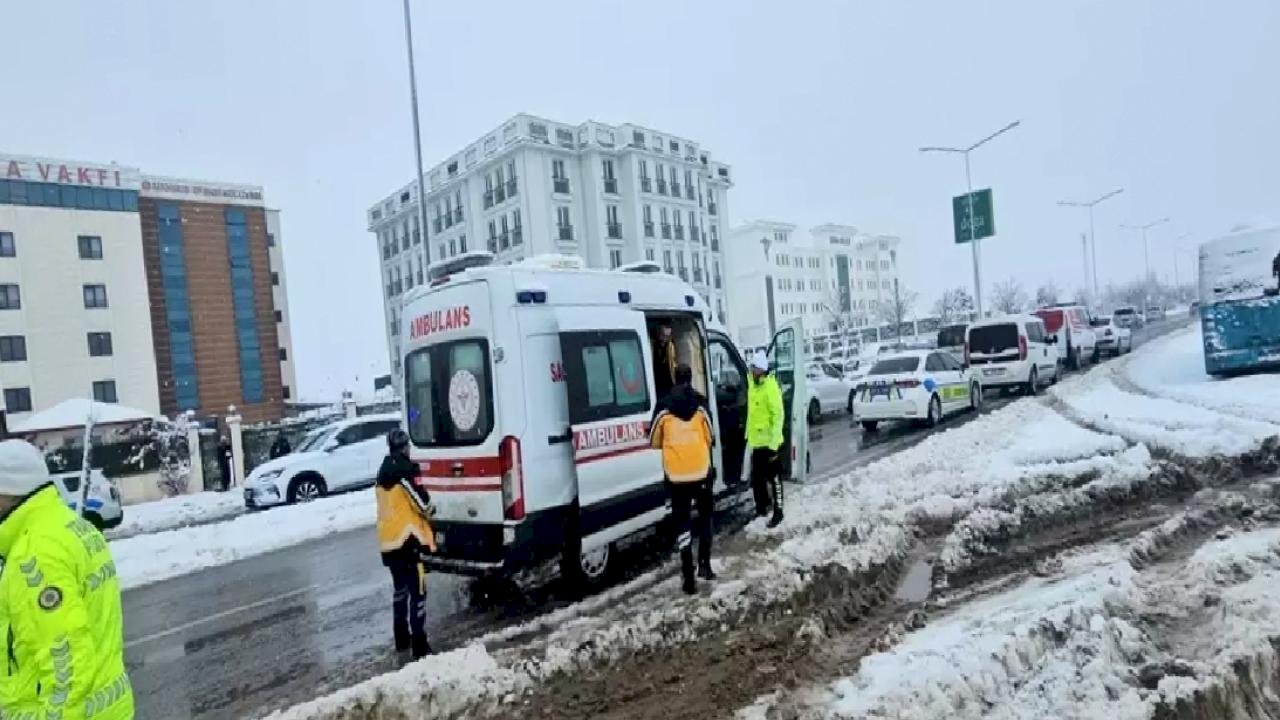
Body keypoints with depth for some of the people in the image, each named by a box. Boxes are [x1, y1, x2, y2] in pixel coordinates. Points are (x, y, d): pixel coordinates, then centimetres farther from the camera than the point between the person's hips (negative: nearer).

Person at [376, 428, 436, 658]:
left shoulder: (384, 472, 12)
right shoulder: (405, 470, -14)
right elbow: (422, 502, -15)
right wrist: (430, 511, 6)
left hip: (388, 540, 8)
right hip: (408, 538, -8)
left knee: (399, 588, 20)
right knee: (417, 591, -3)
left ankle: (401, 639, 29)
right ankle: (419, 644, -4)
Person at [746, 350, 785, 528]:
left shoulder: (770, 386, -18)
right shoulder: (752, 383, 8)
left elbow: (778, 416, -20)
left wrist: (773, 443, -21)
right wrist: (749, 434, 18)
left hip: (768, 441, -8)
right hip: (755, 440, 8)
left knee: (772, 477, 1)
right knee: (756, 478, 16)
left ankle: (778, 512, 12)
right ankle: (761, 509, 30)